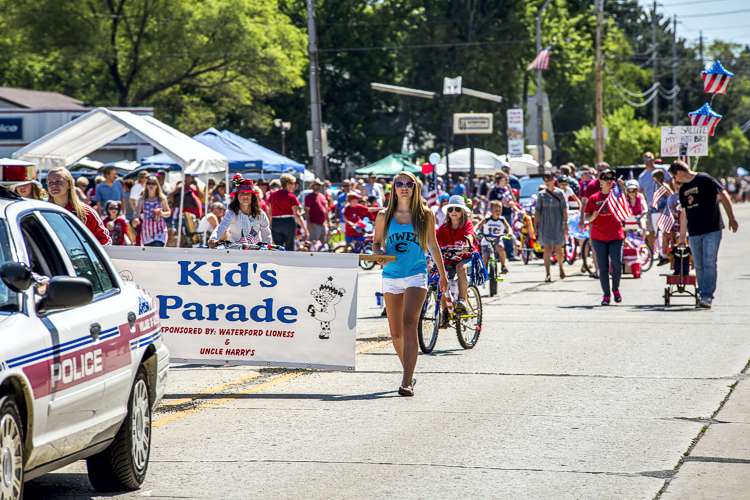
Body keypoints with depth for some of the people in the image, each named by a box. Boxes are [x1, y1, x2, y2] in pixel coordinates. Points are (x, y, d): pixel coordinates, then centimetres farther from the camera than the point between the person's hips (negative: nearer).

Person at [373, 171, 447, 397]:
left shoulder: (424, 215, 4)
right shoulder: (384, 216, 6)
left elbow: (432, 245, 15)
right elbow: (376, 243, 14)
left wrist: (442, 274, 20)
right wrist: (380, 252, -10)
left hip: (416, 275, -3)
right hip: (391, 275, 3)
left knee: (409, 323, -19)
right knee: (396, 332, 8)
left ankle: (407, 382, -24)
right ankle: (408, 372, 31)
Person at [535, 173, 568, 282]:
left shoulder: (560, 193, 1)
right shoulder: (541, 194, 5)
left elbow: (564, 210, 0)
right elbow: (537, 211, 6)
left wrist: (565, 225, -5)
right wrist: (536, 226, 2)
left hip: (558, 225, -1)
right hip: (545, 226, 1)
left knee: (558, 250, 6)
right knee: (547, 250, -6)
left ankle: (561, 267, 35)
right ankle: (548, 274, -5)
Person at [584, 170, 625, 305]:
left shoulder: (616, 194, 5)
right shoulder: (594, 198, 5)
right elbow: (587, 218, 6)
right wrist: (593, 216, -15)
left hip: (615, 235, -1)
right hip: (598, 237, 1)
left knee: (617, 264, -11)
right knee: (603, 267, 2)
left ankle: (615, 289, 15)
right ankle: (606, 294, 11)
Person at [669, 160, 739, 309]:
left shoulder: (705, 180, -6)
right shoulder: (683, 189, 15)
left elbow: (724, 196, -5)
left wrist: (731, 219, -7)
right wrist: (682, 236, 22)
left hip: (712, 230, -6)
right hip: (694, 233, 7)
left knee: (709, 264, -11)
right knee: (699, 267, 6)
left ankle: (707, 296, -13)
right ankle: (703, 295, 12)